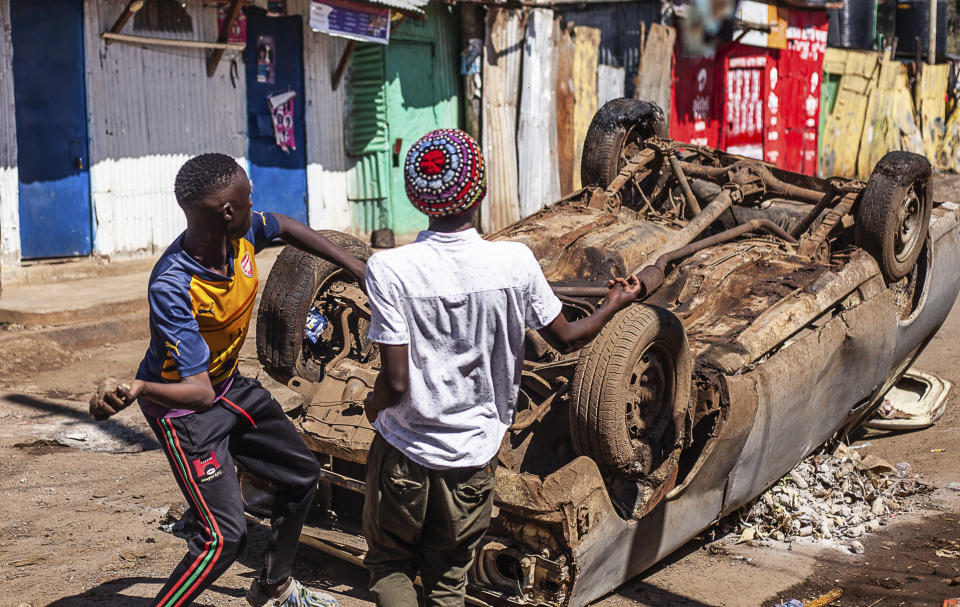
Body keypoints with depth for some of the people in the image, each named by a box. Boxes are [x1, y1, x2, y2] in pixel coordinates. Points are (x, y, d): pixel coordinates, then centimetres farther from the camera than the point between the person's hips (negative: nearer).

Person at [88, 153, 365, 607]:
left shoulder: (242, 233, -17)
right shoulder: (172, 288, -36)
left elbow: (284, 227, 9)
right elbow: (199, 392, -37)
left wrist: (359, 270, 12)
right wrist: (136, 389, -56)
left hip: (230, 386, 8)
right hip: (184, 407, -8)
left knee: (302, 475, 21)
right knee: (224, 536, -17)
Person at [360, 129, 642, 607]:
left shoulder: (389, 269, -19)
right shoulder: (516, 262, -12)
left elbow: (396, 380, -19)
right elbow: (566, 338, 2)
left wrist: (373, 403, 5)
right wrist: (615, 304, 21)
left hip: (405, 451, -2)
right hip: (473, 454, 2)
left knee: (390, 565, 21)